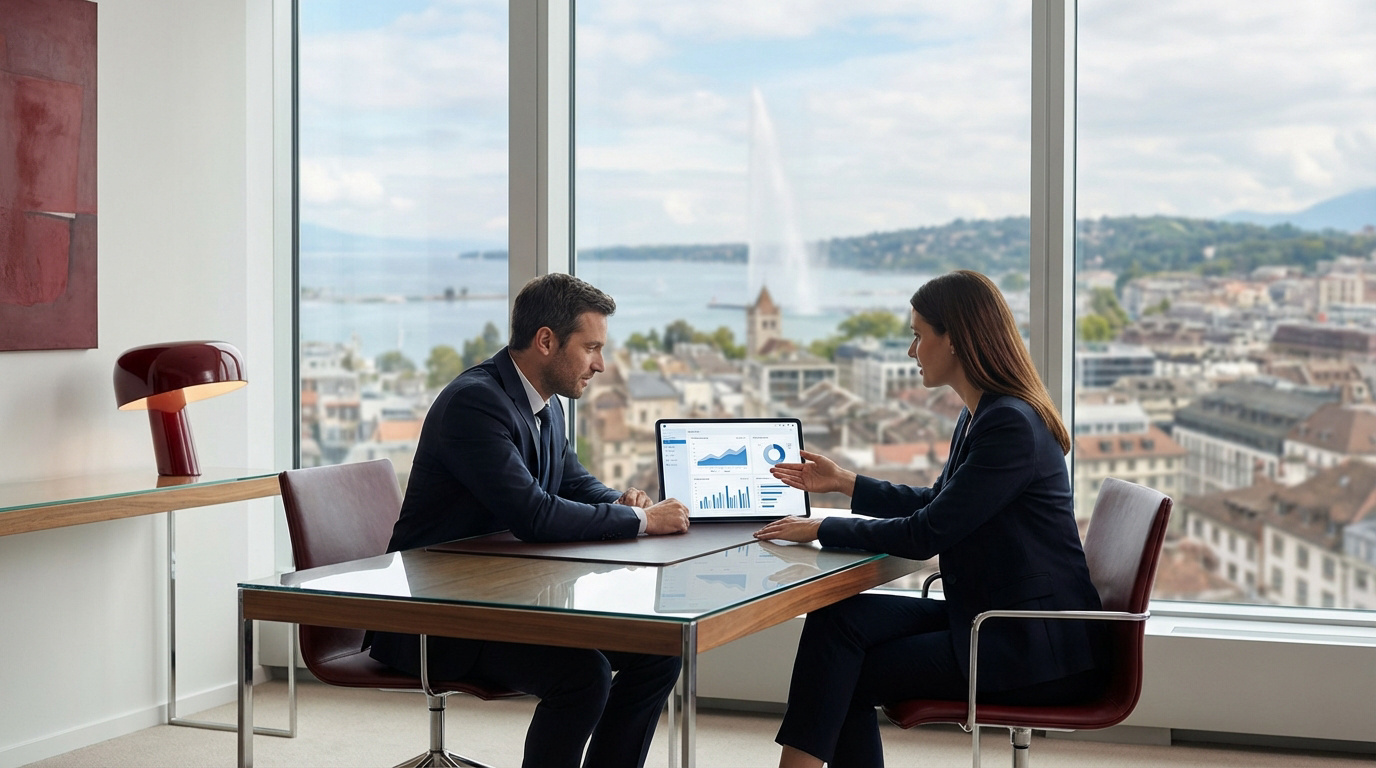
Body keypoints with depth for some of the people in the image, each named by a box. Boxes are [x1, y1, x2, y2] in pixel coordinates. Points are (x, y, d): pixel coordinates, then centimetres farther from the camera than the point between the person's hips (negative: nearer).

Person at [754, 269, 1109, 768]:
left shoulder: (1011, 426, -20)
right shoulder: (979, 417, 11)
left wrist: (822, 529, -9)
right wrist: (844, 483, 21)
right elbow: (936, 504, 25)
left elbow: (927, 535, -19)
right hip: (993, 619, 9)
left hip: (1038, 650, -9)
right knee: (839, 619, -6)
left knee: (849, 674, -11)